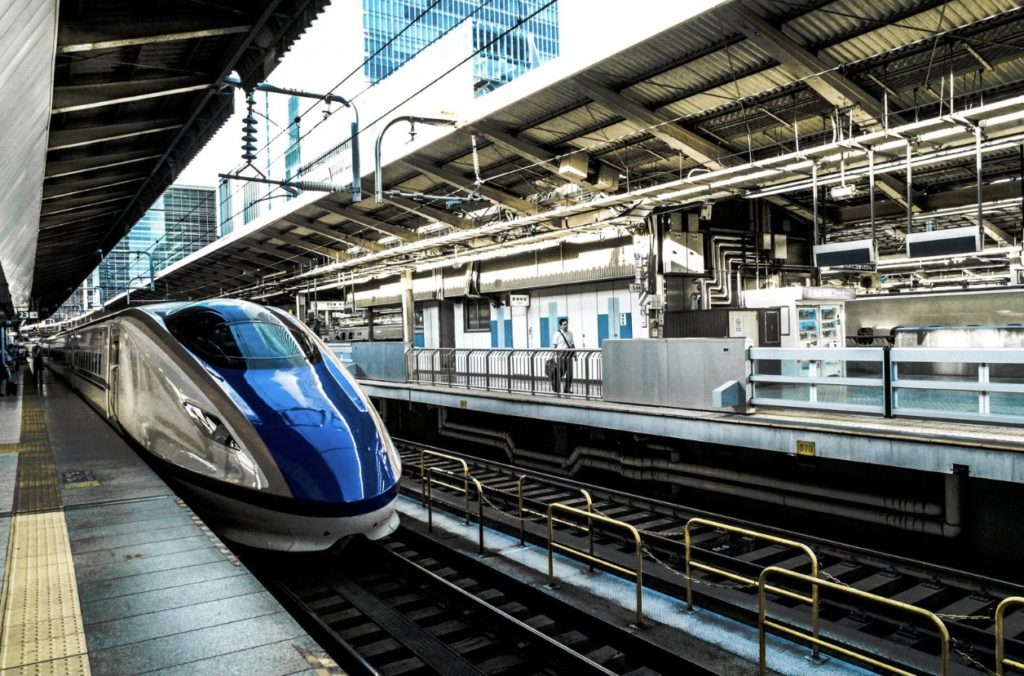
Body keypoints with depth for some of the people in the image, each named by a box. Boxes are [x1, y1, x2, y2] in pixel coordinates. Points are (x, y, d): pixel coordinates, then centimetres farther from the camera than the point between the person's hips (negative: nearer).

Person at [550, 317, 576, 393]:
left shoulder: (570, 333, 11)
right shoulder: (557, 334, -3)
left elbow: (572, 345, 15)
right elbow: (554, 346, -6)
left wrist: (575, 355, 11)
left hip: (568, 355, 5)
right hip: (560, 355, -5)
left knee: (569, 373, 1)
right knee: (559, 372, 0)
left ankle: (567, 389, 12)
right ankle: (555, 389, 16)